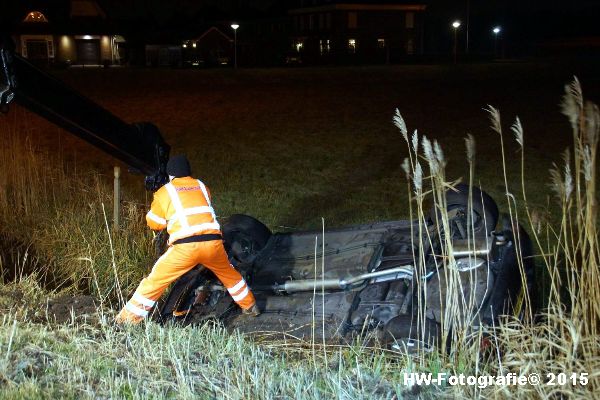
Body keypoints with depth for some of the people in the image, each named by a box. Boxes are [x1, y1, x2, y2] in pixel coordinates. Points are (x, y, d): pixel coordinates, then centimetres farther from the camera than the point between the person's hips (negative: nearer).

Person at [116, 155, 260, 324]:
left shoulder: (164, 192, 11)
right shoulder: (202, 187, 20)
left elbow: (154, 223, 18)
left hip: (185, 246, -3)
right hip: (212, 242, 3)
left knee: (155, 281, 6)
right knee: (229, 274, 29)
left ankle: (128, 320, 5)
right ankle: (250, 307, 42)